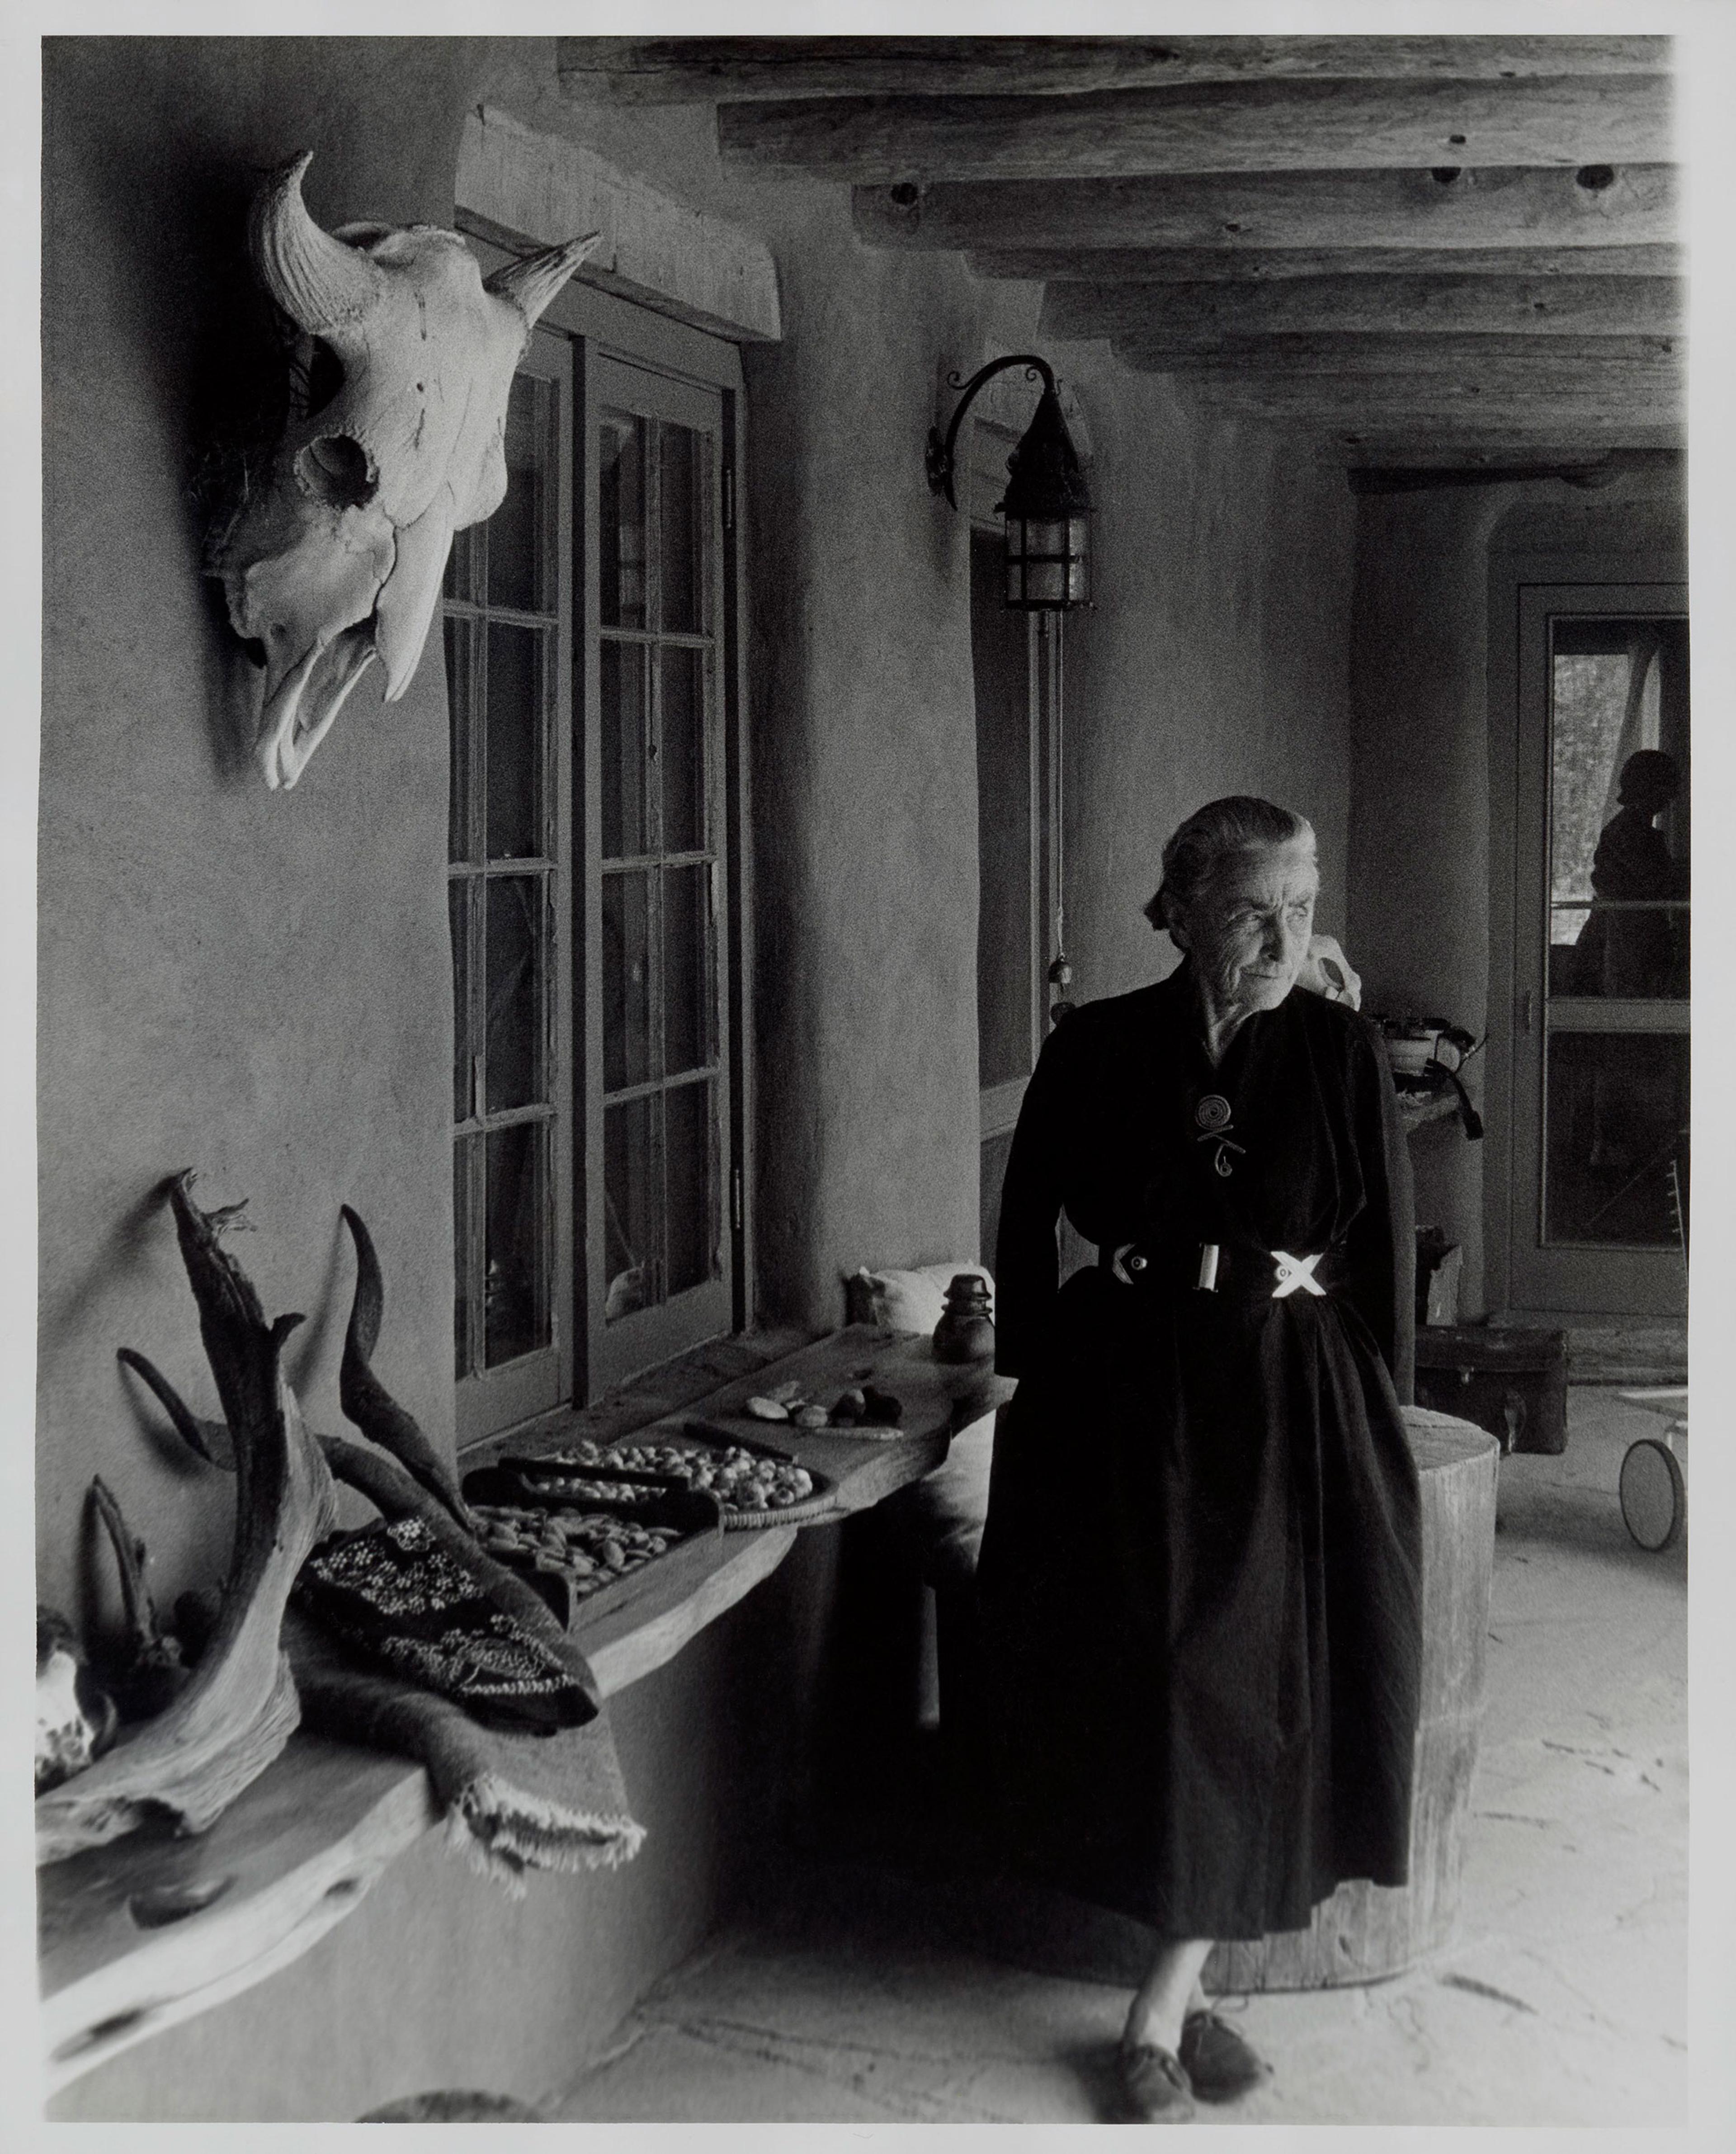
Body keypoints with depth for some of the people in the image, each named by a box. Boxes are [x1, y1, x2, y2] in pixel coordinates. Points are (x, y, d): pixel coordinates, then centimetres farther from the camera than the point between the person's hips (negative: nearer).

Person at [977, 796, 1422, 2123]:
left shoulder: (1342, 1051, -1)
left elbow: (1387, 1249, 1)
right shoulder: (1096, 1051, -1)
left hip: (1289, 1412, 0)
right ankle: (1190, 1989, 18)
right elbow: (1029, 1230, 5)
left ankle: (1159, 2018, 12)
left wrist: (1370, 1416, -2)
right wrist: (1043, 1394, 2)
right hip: (1119, 1405, 0)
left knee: (1246, 1698, 1)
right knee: (1138, 1691, 3)